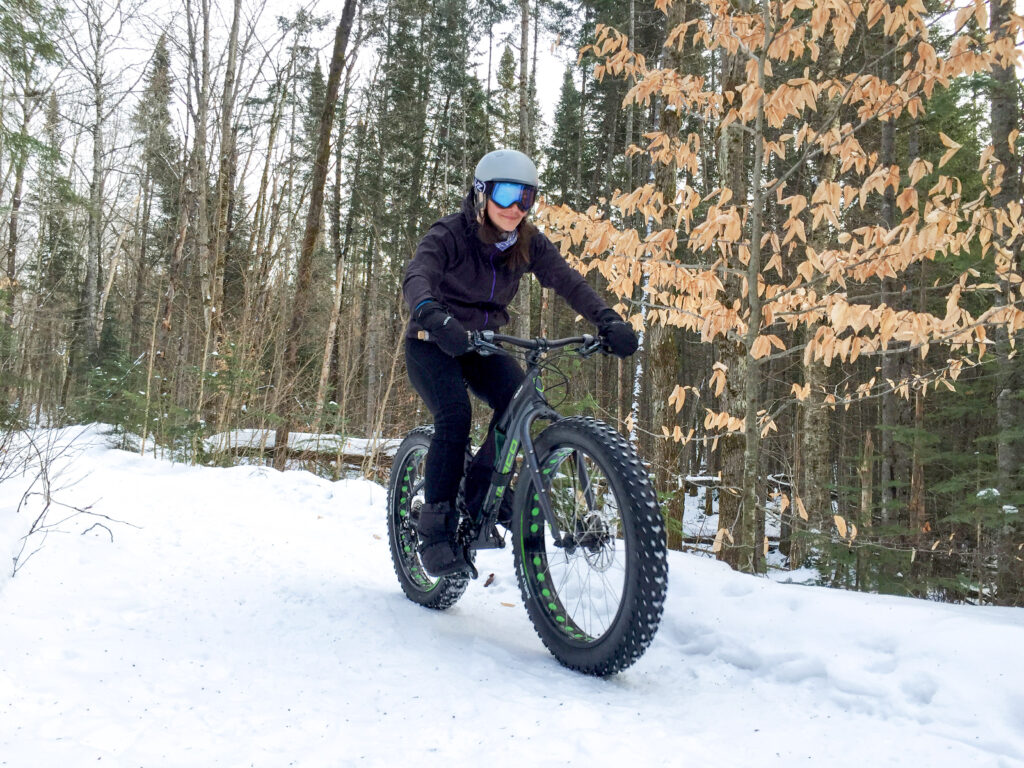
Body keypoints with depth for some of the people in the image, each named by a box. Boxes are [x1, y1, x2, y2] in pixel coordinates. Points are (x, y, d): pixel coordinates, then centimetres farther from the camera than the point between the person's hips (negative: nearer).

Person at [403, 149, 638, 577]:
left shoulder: (529, 243, -6)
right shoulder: (449, 234, -19)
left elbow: (568, 282, -17)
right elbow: (417, 277, -36)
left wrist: (608, 321, -35)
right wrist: (434, 315, -59)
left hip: (482, 344, 4)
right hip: (433, 344, -4)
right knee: (455, 416, -28)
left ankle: (482, 485, -1)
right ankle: (435, 527, -13)